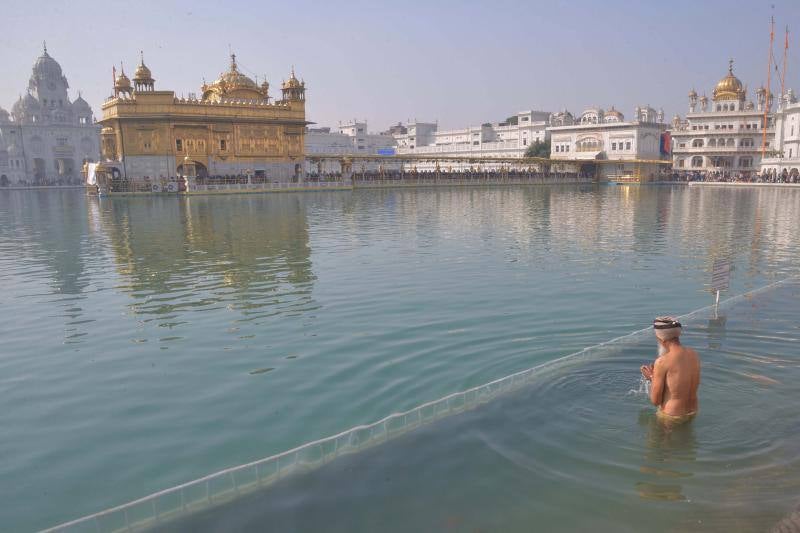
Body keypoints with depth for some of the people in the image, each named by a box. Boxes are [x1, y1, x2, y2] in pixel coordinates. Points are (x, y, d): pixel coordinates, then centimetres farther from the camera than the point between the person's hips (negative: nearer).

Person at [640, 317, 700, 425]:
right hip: (692, 413, 7)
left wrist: (652, 377, 0)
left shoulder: (662, 362, -23)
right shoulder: (694, 354, -3)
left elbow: (655, 401, -15)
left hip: (671, 417, -7)